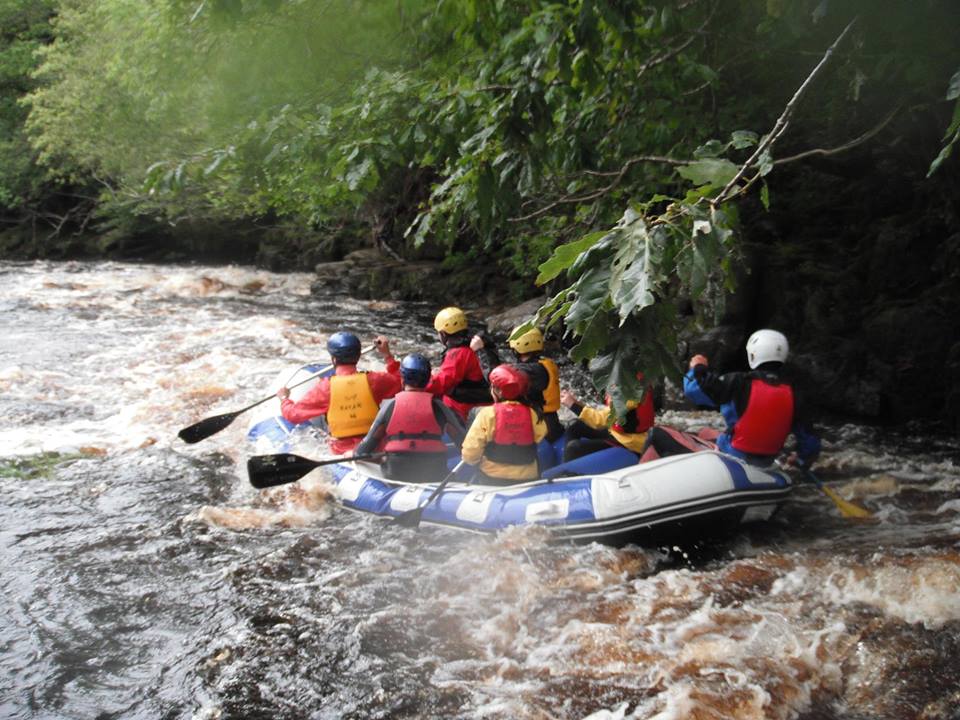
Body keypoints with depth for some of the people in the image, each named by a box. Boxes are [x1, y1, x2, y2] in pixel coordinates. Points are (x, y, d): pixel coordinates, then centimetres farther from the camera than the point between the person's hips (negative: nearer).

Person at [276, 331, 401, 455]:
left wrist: (284, 398, 16)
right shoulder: (374, 380, -12)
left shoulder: (325, 388, -14)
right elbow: (398, 381, 8)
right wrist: (387, 355, 16)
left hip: (341, 451, -1)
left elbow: (293, 414, -5)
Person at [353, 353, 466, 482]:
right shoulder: (437, 406, 2)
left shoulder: (390, 406, 1)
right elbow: (462, 440, 7)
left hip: (396, 477, 0)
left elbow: (368, 443, 5)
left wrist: (353, 454, 23)